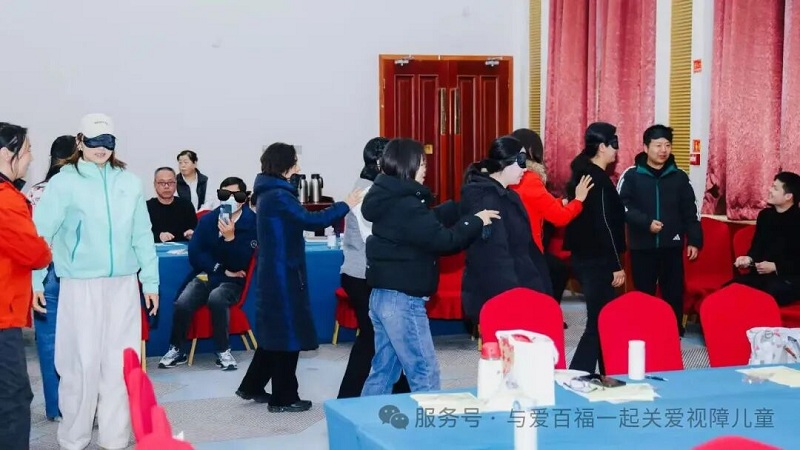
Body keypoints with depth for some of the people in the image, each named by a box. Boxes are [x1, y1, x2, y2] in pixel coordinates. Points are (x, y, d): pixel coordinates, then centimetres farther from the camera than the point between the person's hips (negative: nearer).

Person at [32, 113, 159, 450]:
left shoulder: (130, 183, 6)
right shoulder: (64, 183, -4)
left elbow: (142, 236, 8)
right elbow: (40, 233, -5)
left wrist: (150, 282, 9)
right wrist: (34, 282, -10)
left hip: (123, 284, 3)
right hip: (81, 285, -3)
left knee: (120, 362, 7)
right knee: (82, 362, 1)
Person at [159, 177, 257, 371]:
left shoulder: (252, 223, -8)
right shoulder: (208, 219, 2)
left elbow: (240, 264, -13)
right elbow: (194, 254, -1)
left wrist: (230, 238, -26)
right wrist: (221, 269, -10)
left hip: (231, 281, -3)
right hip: (205, 276, 3)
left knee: (216, 298, -35)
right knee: (182, 303, -25)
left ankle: (223, 351, -16)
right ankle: (177, 350, -1)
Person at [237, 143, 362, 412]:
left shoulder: (269, 193, 13)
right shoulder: (278, 196, -19)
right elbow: (311, 221, -25)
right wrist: (346, 205, -17)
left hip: (276, 272, 10)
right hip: (283, 274, -10)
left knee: (275, 331, 17)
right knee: (288, 333, -2)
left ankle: (252, 387, 25)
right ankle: (283, 398, 7)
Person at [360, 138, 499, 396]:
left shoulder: (391, 199, 11)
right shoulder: (405, 205, -19)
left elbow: (429, 221, 16)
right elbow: (441, 239, -22)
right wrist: (475, 221, -9)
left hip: (383, 296, 10)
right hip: (403, 301, -10)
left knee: (383, 371, 17)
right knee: (425, 376, -3)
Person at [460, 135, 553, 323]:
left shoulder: (508, 196, 16)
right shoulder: (485, 198, -16)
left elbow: (524, 247, 20)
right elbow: (494, 256, -22)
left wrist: (541, 286, 17)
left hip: (514, 292, 10)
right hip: (496, 297, -10)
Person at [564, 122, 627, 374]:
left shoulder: (582, 174, 12)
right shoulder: (599, 179, -16)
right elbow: (603, 225, -20)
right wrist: (616, 265, -17)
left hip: (585, 257, 10)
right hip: (597, 261, -10)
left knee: (600, 319, 17)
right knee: (599, 322, -8)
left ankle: (606, 375, 25)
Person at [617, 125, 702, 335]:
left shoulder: (679, 177, 6)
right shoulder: (632, 175, -1)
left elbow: (690, 212, 9)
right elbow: (622, 206, -7)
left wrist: (694, 241, 3)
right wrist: (646, 222, -18)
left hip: (672, 246, 2)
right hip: (642, 246, -2)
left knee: (674, 293, 6)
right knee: (643, 294, 8)